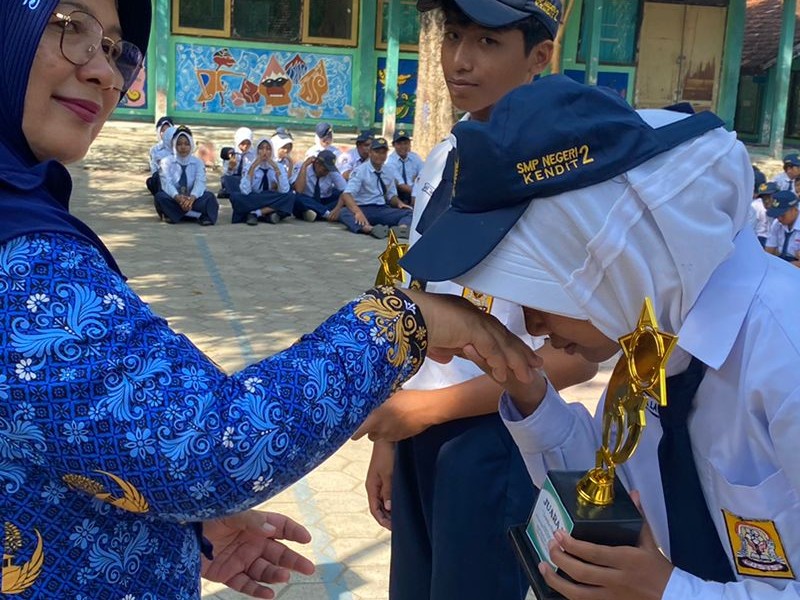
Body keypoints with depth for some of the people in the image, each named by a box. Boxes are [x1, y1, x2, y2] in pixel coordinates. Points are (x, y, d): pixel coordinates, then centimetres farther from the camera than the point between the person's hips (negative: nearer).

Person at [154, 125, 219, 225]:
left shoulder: (198, 162, 2)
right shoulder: (166, 162, -1)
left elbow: (200, 183, -15)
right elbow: (166, 183, -17)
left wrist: (192, 198, -38)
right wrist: (178, 197, -39)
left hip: (192, 200, 0)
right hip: (173, 200, 0)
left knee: (209, 196, -26)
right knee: (159, 196, -32)